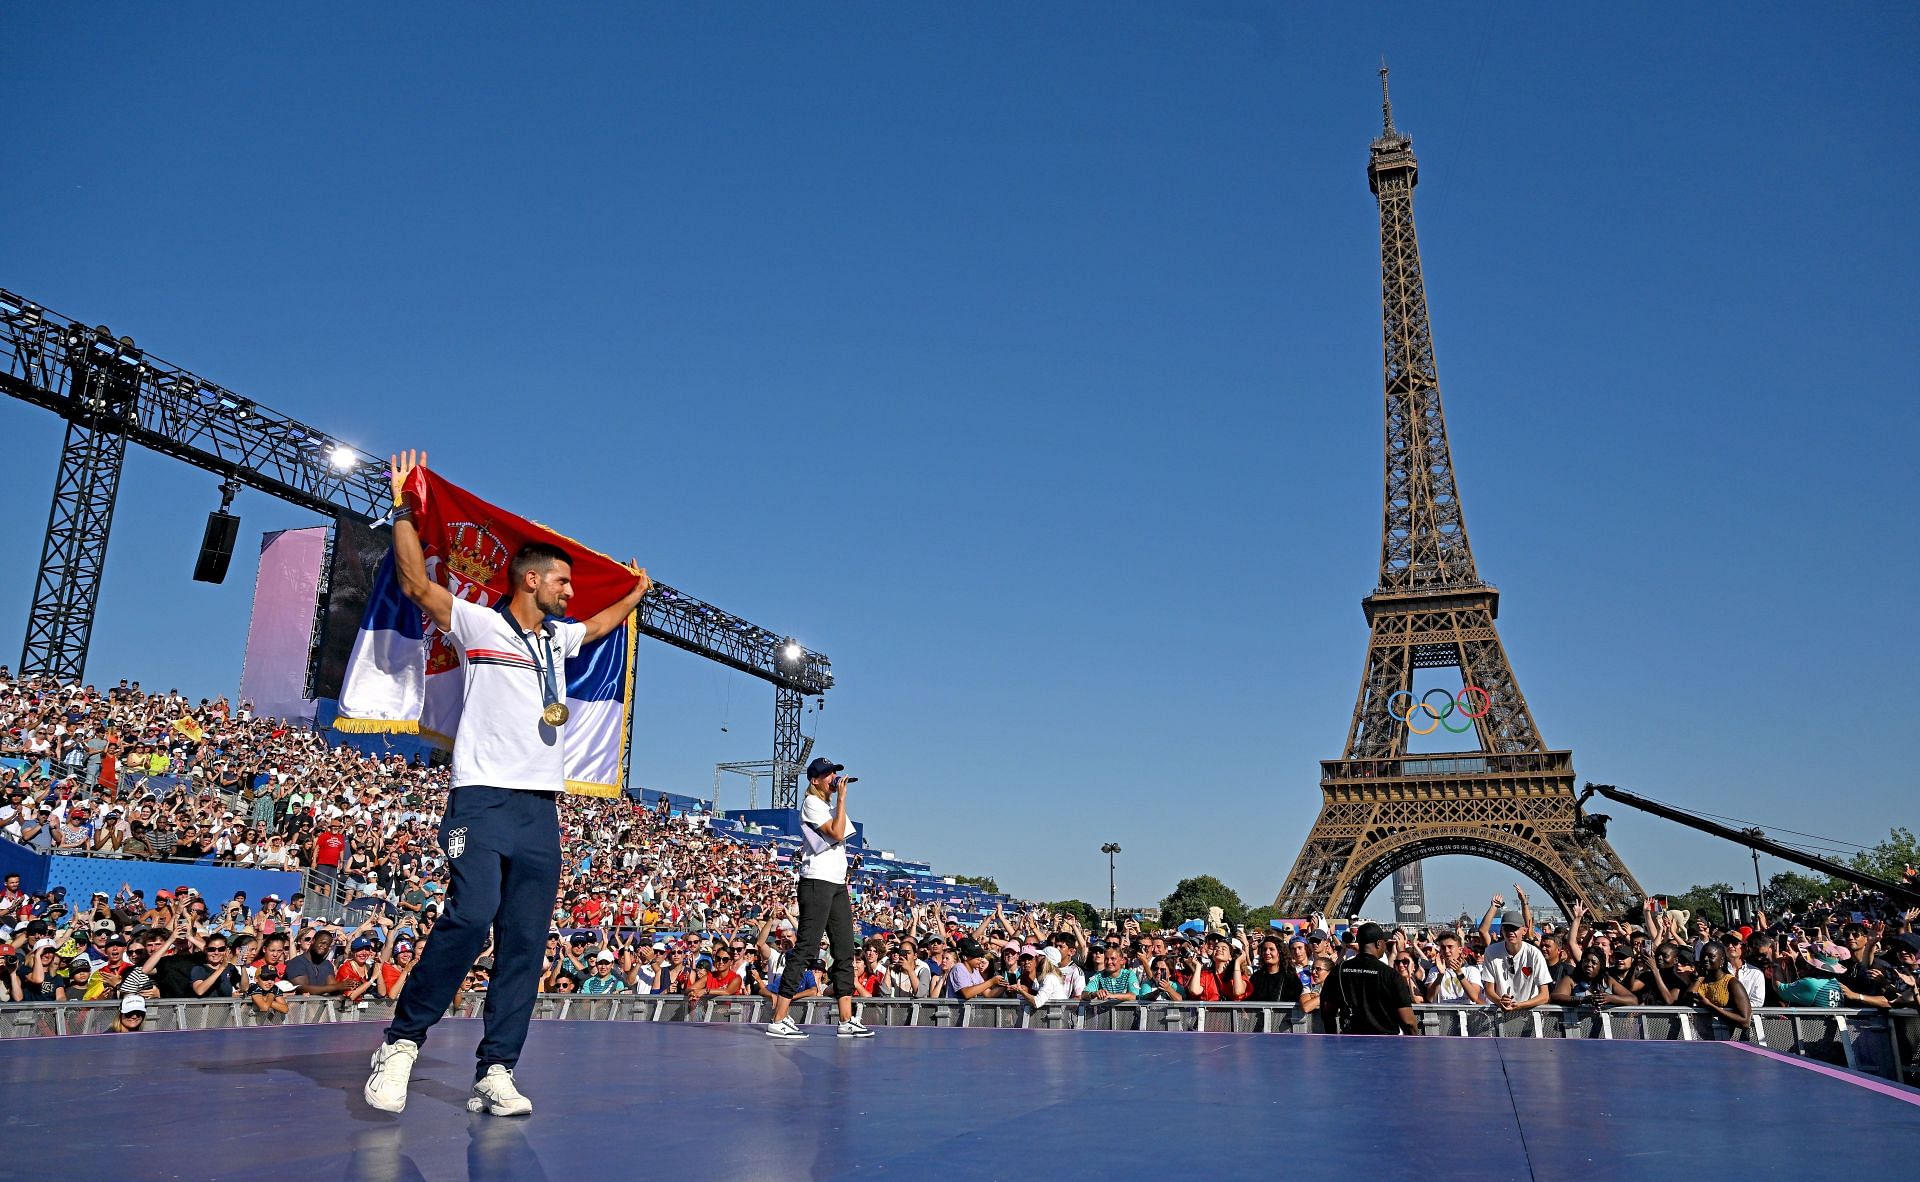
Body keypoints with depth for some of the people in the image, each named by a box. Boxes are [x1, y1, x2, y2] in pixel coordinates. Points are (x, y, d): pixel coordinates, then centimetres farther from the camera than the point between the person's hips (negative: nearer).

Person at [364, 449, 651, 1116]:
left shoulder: (559, 638, 21)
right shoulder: (478, 625, 4)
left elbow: (600, 625, 41)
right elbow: (416, 582, -2)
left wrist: (636, 594, 49)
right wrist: (402, 508, -1)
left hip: (542, 810, 6)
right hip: (484, 798, -6)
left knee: (524, 944, -1)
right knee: (471, 916, -21)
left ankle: (495, 1073, 2)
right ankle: (402, 1040, -3)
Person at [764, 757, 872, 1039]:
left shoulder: (831, 806, 23)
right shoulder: (811, 803, -6)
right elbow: (837, 833, -18)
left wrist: (844, 880, 17)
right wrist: (842, 797, -12)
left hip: (837, 884, 9)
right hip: (816, 882, -9)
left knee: (845, 951, 6)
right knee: (805, 948, -11)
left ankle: (846, 1021, 8)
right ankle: (778, 1021, -9)